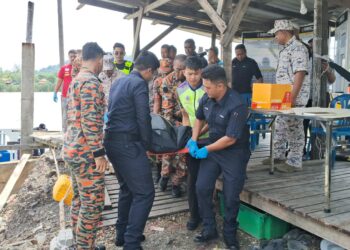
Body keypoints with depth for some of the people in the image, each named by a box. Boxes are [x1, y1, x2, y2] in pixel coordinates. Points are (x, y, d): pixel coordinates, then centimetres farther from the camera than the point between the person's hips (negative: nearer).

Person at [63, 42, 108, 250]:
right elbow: (90, 120, -24)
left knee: (80, 201, 17)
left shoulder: (76, 80, 15)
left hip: (73, 149, 10)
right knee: (93, 204, -1)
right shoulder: (91, 82, -16)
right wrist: (99, 152, -21)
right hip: (85, 153, -10)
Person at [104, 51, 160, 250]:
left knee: (127, 189, 21)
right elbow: (143, 119, -16)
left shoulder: (119, 82, 16)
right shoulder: (139, 84, -11)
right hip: (128, 144, -10)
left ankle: (122, 234, 30)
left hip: (113, 141, 10)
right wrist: (147, 144, -2)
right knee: (145, 193, -4)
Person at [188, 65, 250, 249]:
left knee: (231, 196, 2)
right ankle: (209, 229, 18)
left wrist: (206, 150, -16)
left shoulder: (237, 105, -27)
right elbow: (199, 118, 14)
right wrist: (193, 140, 0)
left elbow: (230, 139, -25)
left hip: (234, 153, -5)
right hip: (213, 148, 6)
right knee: (202, 187, 0)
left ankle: (230, 234, 25)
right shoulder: (206, 99, -7)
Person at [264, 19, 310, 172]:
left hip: (294, 98, -10)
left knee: (293, 129, -3)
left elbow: (300, 73, -21)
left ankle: (294, 162, 6)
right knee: (279, 127, 15)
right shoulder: (286, 49, 17)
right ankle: (278, 156, 27)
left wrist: (292, 97, -25)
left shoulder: (298, 48, -13)